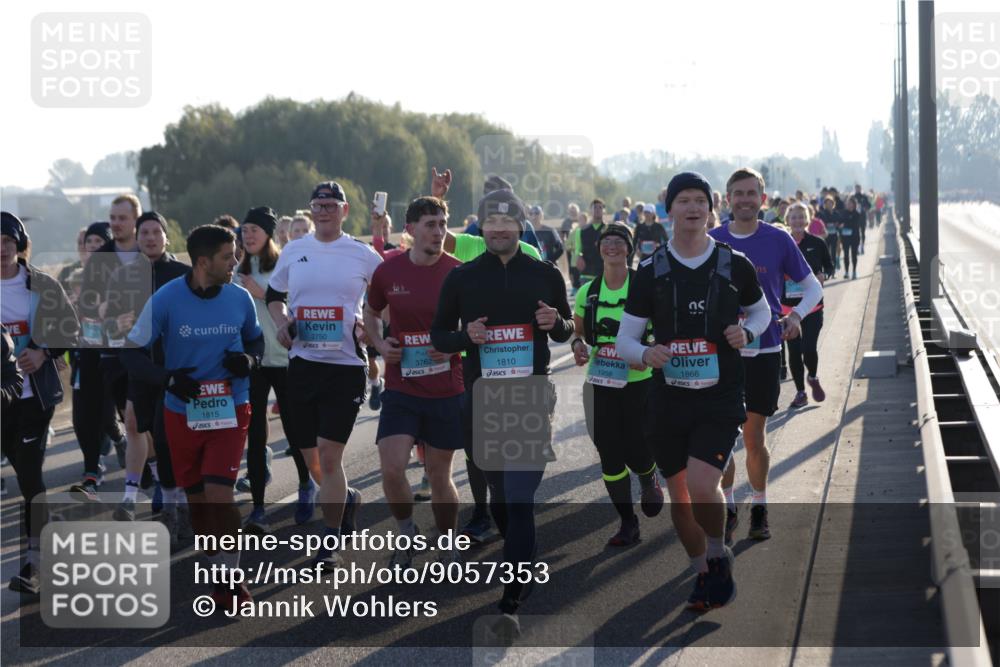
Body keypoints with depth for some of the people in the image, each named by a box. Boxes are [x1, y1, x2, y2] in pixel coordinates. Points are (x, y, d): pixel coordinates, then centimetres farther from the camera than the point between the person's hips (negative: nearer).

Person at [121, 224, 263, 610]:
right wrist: (167, 378, -22)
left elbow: (256, 340, 14)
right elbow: (131, 354, -6)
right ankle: (215, 569, 27)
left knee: (219, 493, -14)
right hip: (182, 414, 0)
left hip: (230, 410, 0)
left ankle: (229, 580, -4)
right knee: (196, 498, 9)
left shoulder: (240, 298, -4)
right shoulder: (165, 300, -11)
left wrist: (249, 360, -9)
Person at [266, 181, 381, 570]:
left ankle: (330, 543, 1)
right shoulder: (293, 252, 8)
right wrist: (281, 323, 2)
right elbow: (273, 294, 21)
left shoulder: (362, 256, 0)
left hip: (346, 363, -4)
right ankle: (347, 498, 39)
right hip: (302, 361, 4)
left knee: (329, 456, -9)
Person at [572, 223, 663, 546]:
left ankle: (649, 480, 35)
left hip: (639, 382, -3)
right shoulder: (587, 292, 4)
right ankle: (627, 523, 15)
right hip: (601, 384, 3)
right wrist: (578, 345, -5)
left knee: (636, 452, -4)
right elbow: (579, 331, 17)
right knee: (609, 454, 1)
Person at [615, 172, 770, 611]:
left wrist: (747, 332, -5)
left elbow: (761, 311, 18)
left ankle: (719, 555, 8)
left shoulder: (735, 266, 0)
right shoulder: (650, 272, 1)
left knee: (701, 486, -20)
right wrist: (646, 354, -19)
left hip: (721, 398, -2)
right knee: (679, 497, 9)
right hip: (668, 400, 2)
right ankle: (703, 575, 31)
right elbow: (624, 340, 4)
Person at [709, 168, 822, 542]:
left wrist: (796, 315, -12)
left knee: (754, 438, 4)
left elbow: (813, 287, 6)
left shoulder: (778, 241, -2)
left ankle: (759, 510, 20)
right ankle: (726, 509, 15)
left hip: (764, 352, -1)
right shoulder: (711, 241, 2)